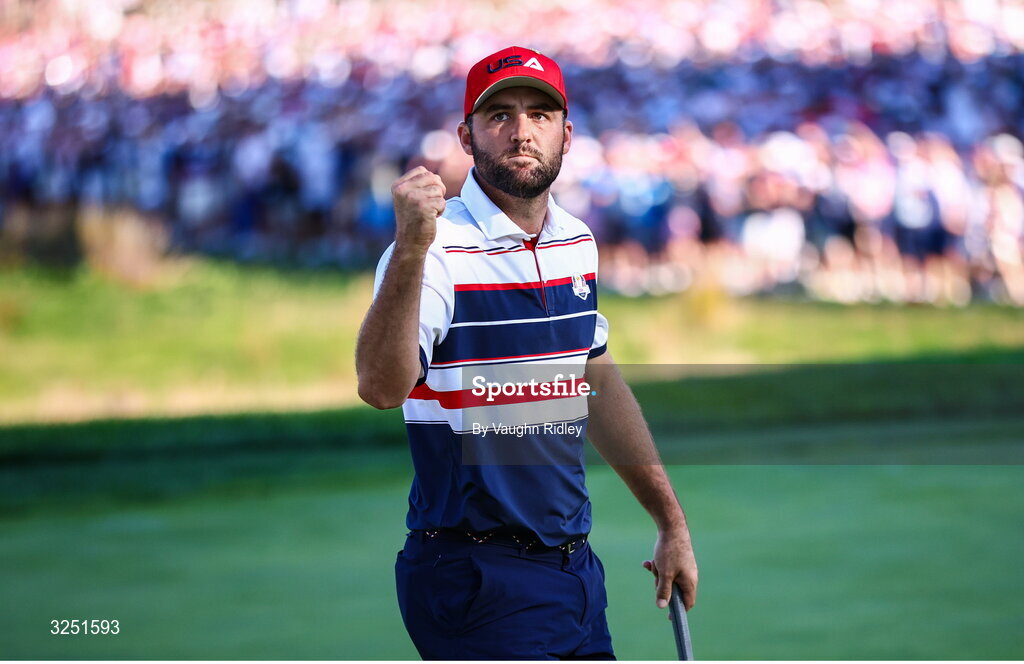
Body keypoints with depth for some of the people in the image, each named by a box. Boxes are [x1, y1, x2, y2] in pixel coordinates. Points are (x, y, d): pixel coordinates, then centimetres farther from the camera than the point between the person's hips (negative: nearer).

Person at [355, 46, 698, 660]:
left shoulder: (577, 243, 9)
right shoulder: (438, 248, -14)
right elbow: (381, 388, -32)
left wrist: (671, 522, 23)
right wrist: (410, 250, -45)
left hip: (573, 560, 7)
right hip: (477, 579, -7)